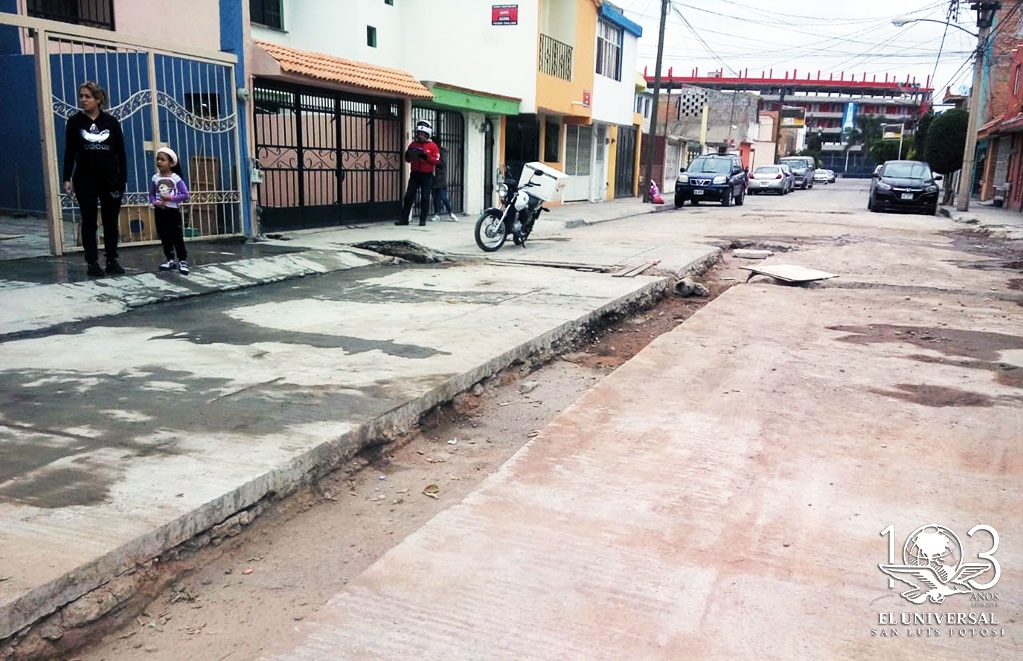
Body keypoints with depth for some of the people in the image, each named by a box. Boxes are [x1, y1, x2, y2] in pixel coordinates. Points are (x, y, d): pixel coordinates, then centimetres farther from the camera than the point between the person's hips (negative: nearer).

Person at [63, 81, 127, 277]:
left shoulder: (111, 121, 2)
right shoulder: (75, 121, 2)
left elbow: (121, 152, 3)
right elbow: (70, 152, 2)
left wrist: (123, 178, -3)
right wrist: (67, 178, -4)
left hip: (110, 179, 0)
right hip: (85, 180, 0)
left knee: (111, 222, 6)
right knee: (89, 222, 2)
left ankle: (112, 261, 16)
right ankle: (92, 262, 8)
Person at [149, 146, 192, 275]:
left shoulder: (176, 178, -6)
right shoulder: (155, 178, 4)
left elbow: (185, 195, -7)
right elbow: (151, 195, 7)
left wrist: (171, 198, -17)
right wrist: (155, 202, -12)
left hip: (173, 211, -4)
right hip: (159, 211, 4)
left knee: (177, 238, -4)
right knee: (164, 238, 10)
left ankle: (183, 261, -1)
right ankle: (171, 260, 19)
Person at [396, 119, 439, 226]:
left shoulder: (433, 146, -2)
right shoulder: (413, 144, 9)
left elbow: (436, 160, -9)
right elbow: (408, 159, 14)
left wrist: (426, 156, -23)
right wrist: (408, 155, -9)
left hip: (427, 176, -3)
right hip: (414, 174, 3)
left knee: (425, 198, 2)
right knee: (408, 196, 1)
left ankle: (423, 220, 8)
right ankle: (404, 218, 5)